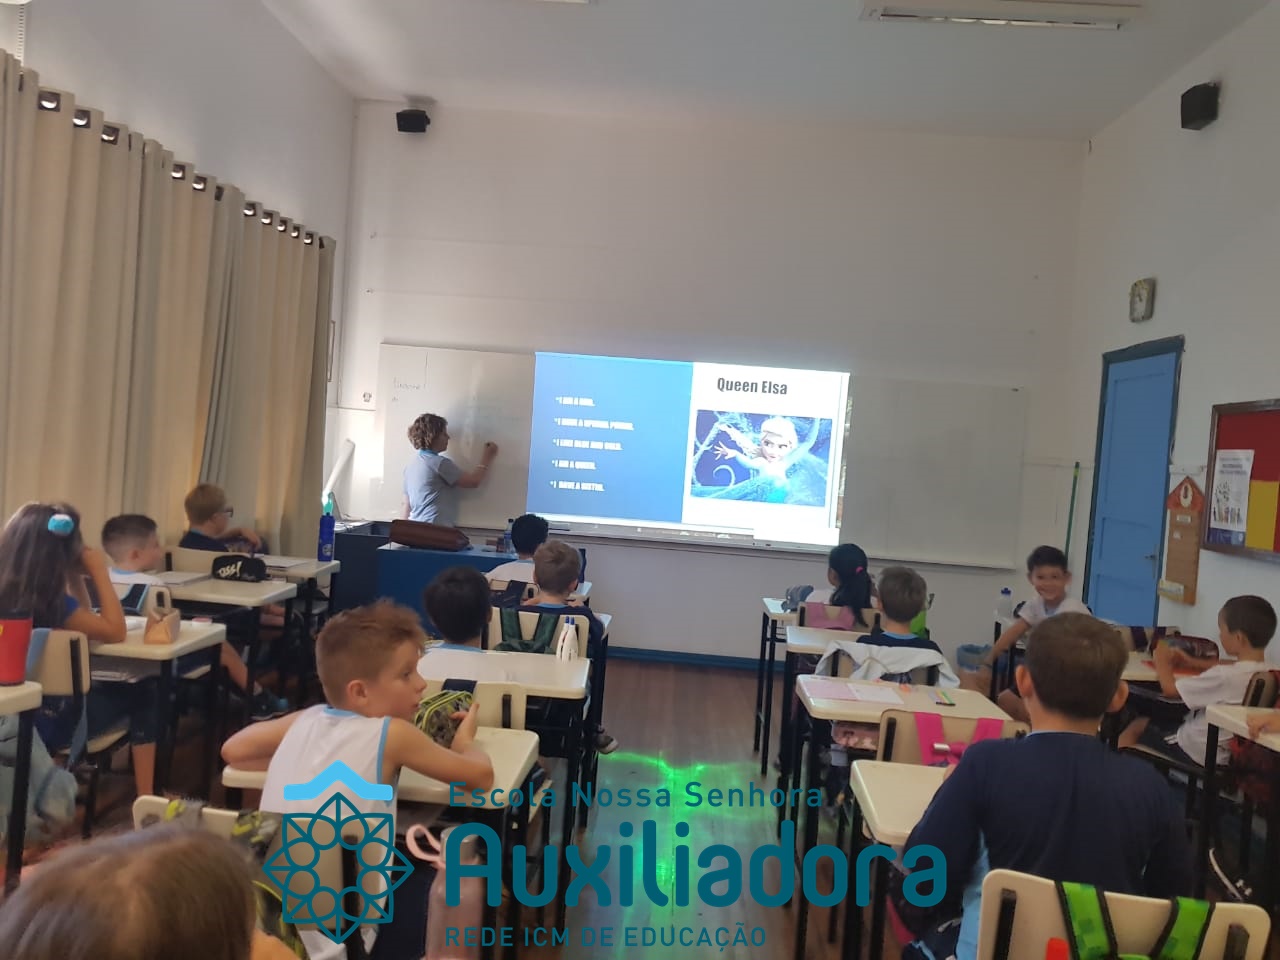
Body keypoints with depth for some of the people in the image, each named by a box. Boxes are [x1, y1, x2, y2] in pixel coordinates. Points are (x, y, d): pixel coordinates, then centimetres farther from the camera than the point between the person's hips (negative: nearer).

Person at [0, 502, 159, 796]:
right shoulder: (52, 602, -25)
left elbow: (86, 623, 10)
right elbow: (116, 632, -13)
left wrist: (76, 577, 0)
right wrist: (100, 572, -12)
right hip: (46, 722, -8)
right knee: (144, 695, 8)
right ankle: (145, 798, 6)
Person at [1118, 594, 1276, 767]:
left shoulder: (1224, 676, -32)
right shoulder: (1262, 670, -7)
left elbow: (1170, 688, -21)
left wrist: (1162, 661, -3)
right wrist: (1192, 662, 15)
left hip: (1196, 752, -8)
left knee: (1135, 727, 14)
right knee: (1147, 723, 25)